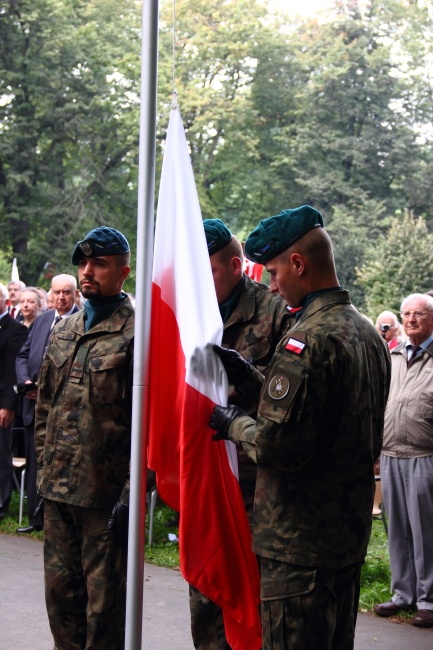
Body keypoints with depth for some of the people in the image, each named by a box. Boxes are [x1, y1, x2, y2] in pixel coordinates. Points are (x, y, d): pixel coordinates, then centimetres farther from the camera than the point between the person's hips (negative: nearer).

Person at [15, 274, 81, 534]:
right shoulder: (42, 319, 14)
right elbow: (23, 355, 15)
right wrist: (26, 381, -2)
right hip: (35, 404, 7)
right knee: (34, 462, 13)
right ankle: (37, 518, 23)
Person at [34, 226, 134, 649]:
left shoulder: (138, 333, -10)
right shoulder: (63, 332, 13)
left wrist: (132, 493, -17)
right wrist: (43, 473, 13)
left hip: (106, 493, -7)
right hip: (58, 490, 7)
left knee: (104, 600, 4)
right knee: (60, 592, 15)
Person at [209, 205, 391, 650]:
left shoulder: (309, 338, -21)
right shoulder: (366, 333, 10)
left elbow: (278, 444, -24)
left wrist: (234, 425, -5)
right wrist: (250, 377, 13)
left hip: (299, 542, -10)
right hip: (351, 532, 10)